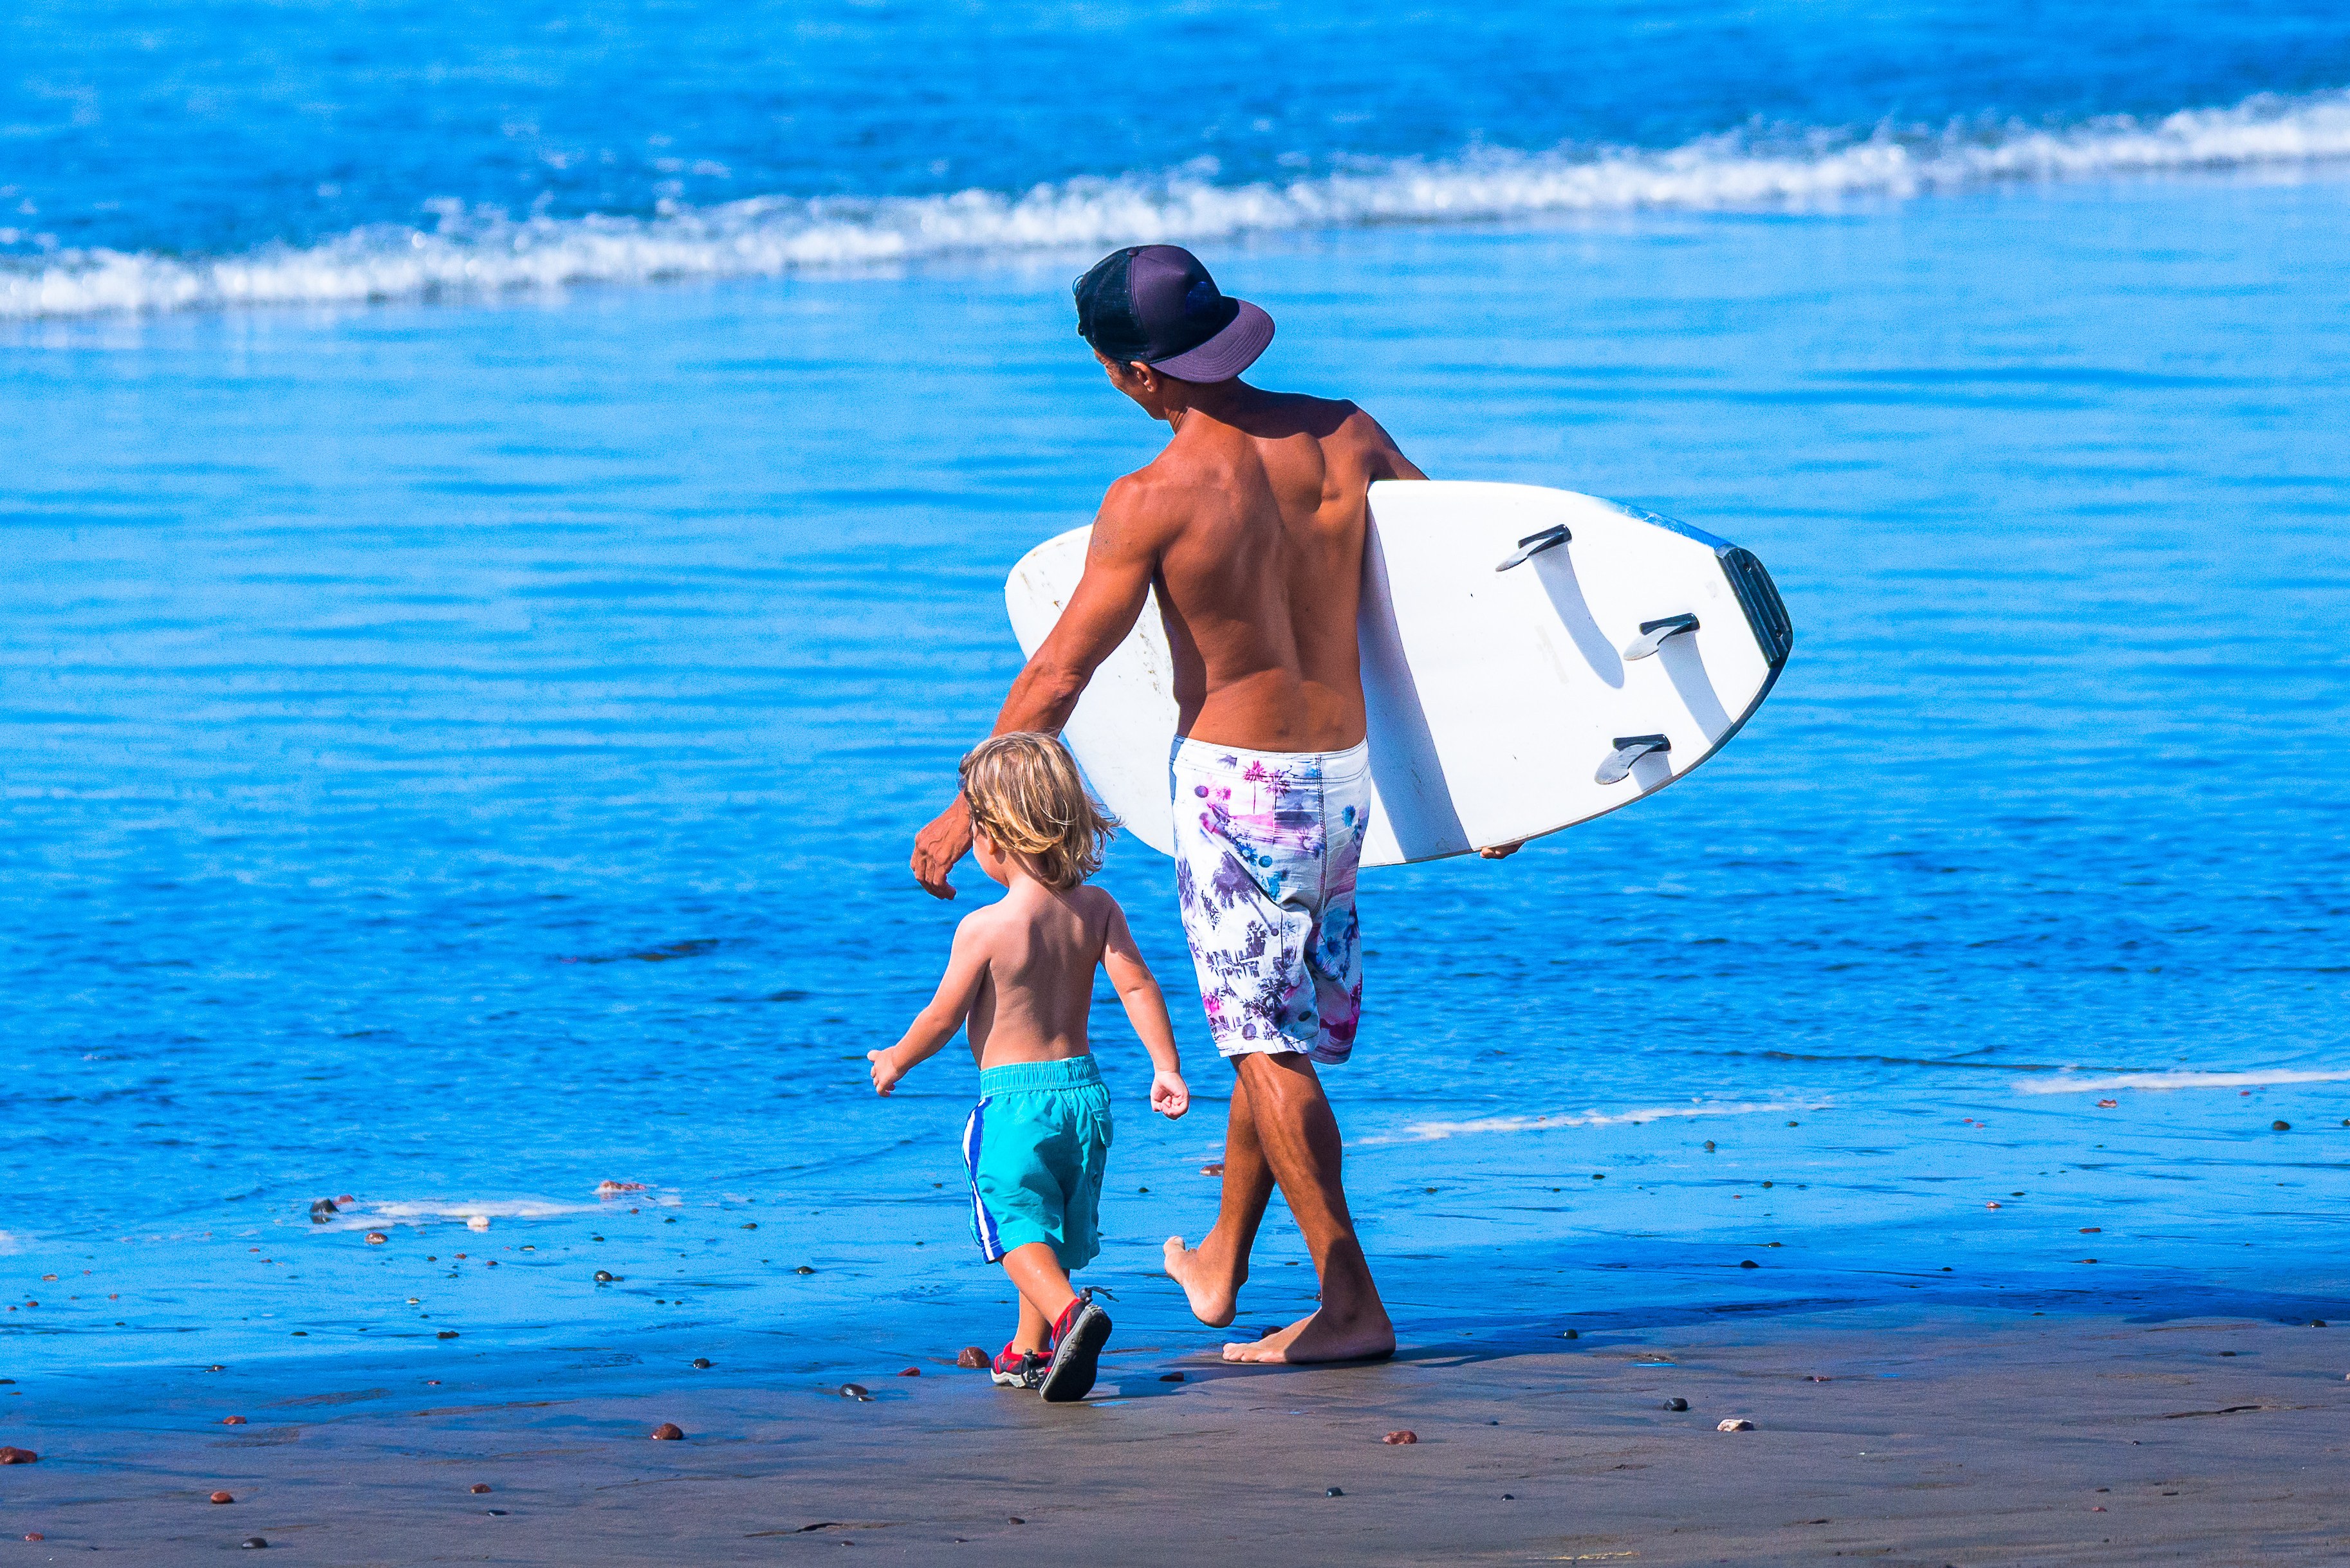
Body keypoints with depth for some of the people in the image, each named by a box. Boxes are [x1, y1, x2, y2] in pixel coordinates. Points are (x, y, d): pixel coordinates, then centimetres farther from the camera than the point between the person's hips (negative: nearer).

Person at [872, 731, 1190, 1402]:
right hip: (1082, 1083, 6)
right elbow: (1136, 985, -6)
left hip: (1012, 1095, -6)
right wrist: (1166, 1067, -3)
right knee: (1059, 1228, 19)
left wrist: (895, 1061, 12)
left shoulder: (984, 929, -12)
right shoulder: (1096, 910, 1)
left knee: (1020, 1227, -9)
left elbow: (942, 1020, -6)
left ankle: (1069, 1312, -35)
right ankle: (1031, 1349, 29)